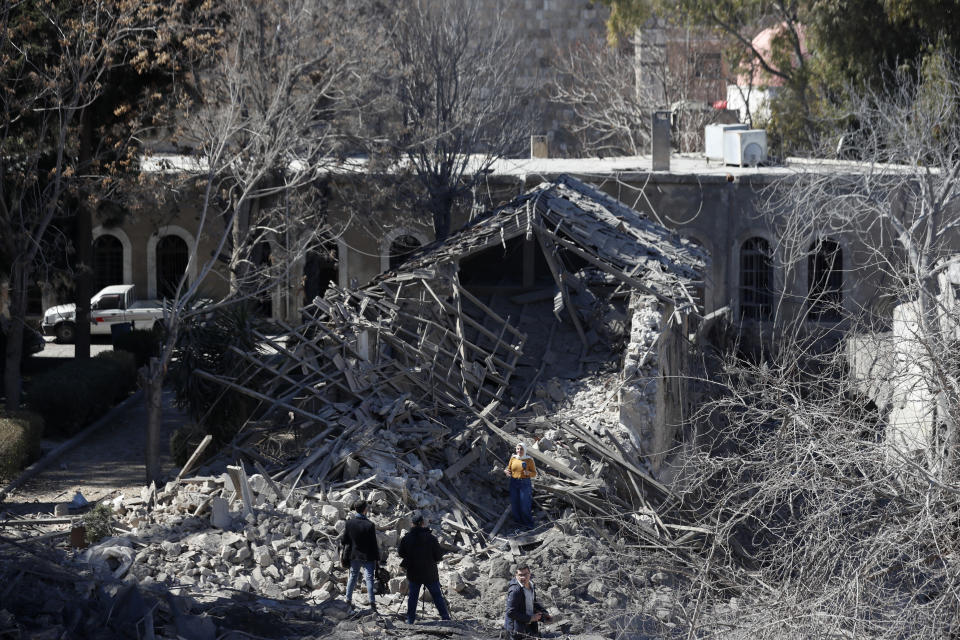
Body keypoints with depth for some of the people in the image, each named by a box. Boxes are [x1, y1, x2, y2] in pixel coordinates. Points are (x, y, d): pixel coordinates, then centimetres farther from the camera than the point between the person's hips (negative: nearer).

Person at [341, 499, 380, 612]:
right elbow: (374, 544, -14)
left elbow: (344, 541, -2)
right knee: (369, 578, 0)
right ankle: (372, 602, -5)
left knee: (352, 577, 18)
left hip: (354, 556, 4)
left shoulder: (349, 523, -9)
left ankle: (348, 600, 24)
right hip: (367, 556, -3)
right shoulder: (369, 525, -19)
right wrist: (377, 558, -4)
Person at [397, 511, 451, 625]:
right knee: (437, 596, 8)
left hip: (413, 574, 2)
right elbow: (439, 555, -9)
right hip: (430, 574, -2)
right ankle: (445, 617, 9)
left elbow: (400, 553, 3)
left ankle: (410, 620, 10)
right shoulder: (430, 538, -14)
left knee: (413, 596, 11)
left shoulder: (406, 538, -6)